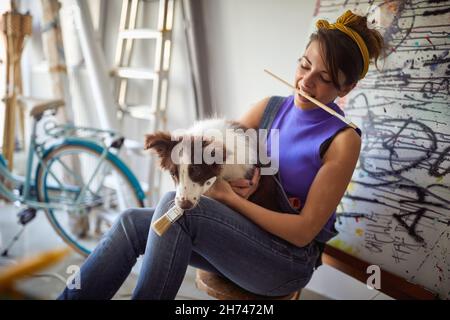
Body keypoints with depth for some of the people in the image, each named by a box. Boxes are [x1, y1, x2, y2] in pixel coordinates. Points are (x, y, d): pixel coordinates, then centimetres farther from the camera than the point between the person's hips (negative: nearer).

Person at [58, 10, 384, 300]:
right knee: (133, 222, -13)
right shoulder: (270, 107, 5)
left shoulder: (343, 140, -12)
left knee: (176, 206, -28)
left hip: (290, 260, -5)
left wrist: (229, 196, -19)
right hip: (242, 235, 6)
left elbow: (304, 230, -15)